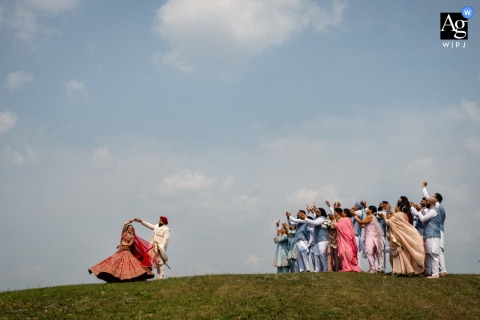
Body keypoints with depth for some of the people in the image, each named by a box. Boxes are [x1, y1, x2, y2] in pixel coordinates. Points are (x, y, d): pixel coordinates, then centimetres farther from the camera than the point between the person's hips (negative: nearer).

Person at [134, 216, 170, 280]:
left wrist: (161, 247, -21)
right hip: (154, 247, 8)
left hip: (160, 248, -8)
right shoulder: (157, 226, 17)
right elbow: (149, 225, 26)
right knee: (157, 262, 6)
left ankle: (161, 277, -10)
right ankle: (158, 276, 8)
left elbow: (165, 240, -13)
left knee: (161, 262, -10)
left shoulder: (166, 229, -6)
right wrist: (141, 221, 25)